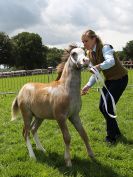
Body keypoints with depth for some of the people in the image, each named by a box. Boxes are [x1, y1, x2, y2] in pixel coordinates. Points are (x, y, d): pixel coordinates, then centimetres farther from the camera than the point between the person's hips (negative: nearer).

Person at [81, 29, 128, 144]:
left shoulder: (105, 48, -22)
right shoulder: (90, 54, 1)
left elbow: (111, 61, -43)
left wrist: (99, 66, -57)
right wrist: (88, 85, -12)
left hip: (120, 78, -8)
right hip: (109, 79, 8)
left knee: (107, 107, -11)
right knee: (102, 107, 8)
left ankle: (111, 136, 6)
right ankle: (116, 132, 27)